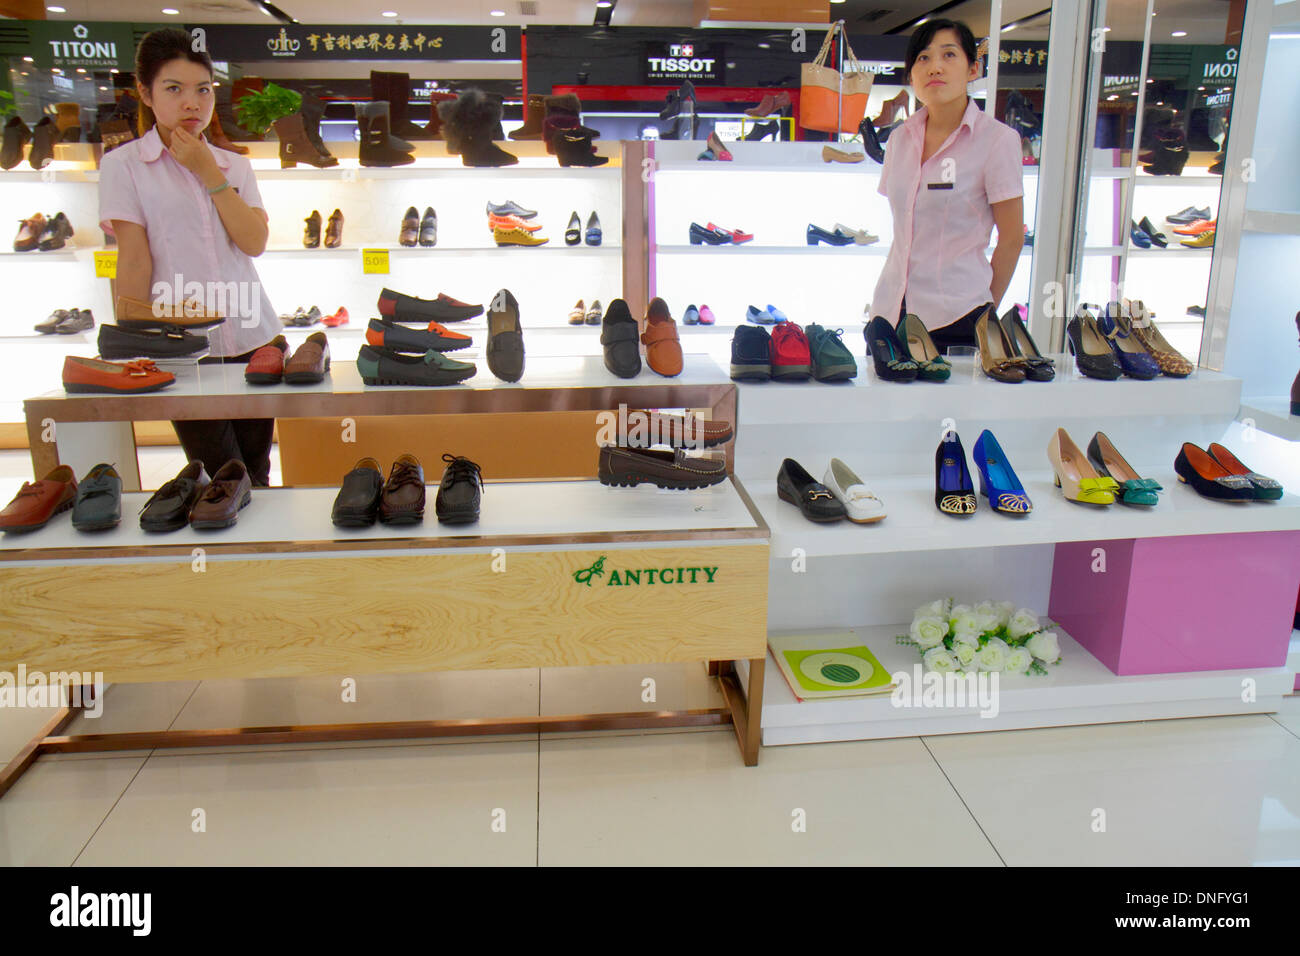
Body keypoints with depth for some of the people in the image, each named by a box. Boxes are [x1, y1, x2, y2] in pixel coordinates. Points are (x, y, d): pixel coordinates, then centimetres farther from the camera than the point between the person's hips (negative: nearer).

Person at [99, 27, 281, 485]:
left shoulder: (234, 166, 12)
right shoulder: (124, 165, 2)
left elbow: (254, 242, -3)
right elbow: (134, 261, -3)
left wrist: (209, 172, -6)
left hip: (253, 336, 4)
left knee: (257, 472, 9)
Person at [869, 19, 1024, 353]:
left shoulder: (997, 139, -6)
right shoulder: (901, 138, 8)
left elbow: (1012, 238, -3)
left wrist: (986, 313, 1)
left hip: (956, 314, -4)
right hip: (891, 309, 4)